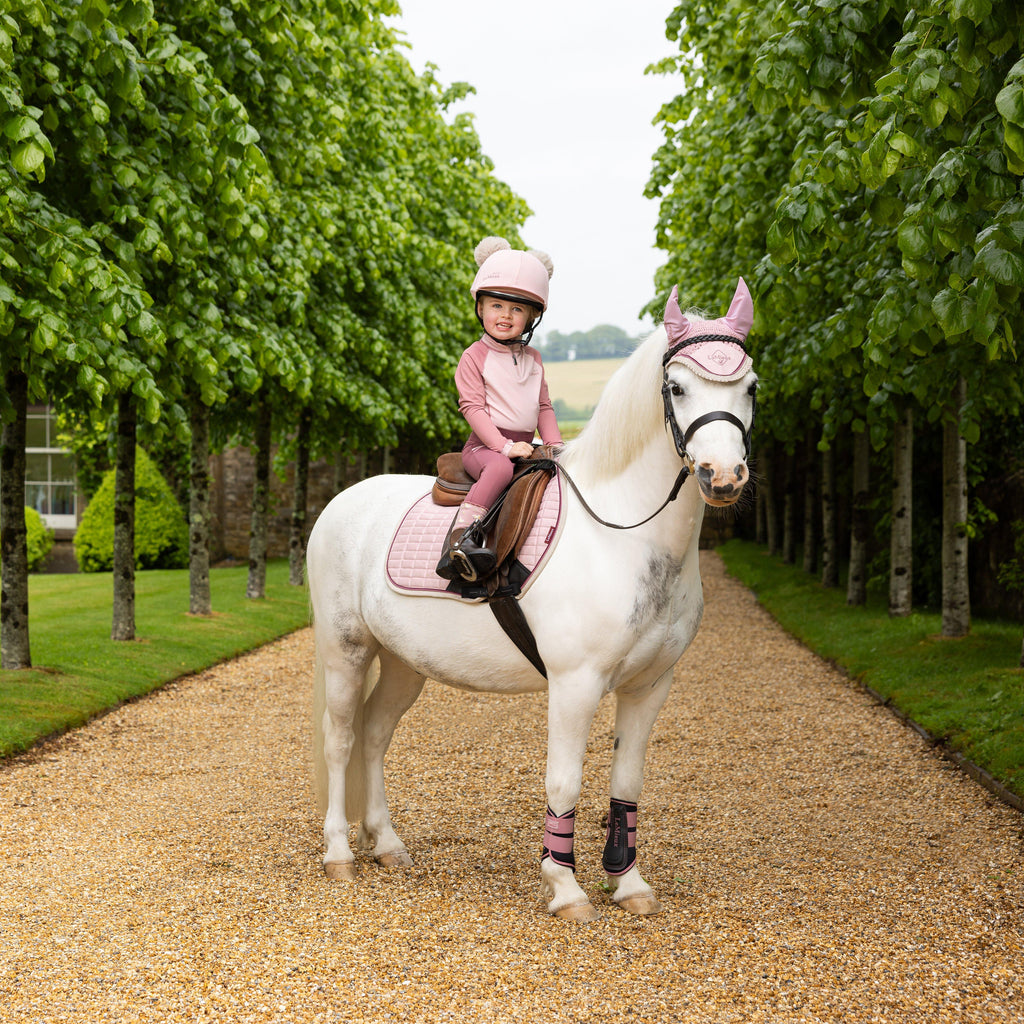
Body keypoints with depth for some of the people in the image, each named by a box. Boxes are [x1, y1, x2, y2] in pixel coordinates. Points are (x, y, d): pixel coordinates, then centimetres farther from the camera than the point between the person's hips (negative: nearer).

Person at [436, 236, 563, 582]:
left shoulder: (532, 358, 16)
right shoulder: (475, 356, -2)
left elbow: (544, 407, 19)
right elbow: (473, 407, -10)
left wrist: (555, 444, 2)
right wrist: (504, 446, -20)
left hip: (523, 445, 6)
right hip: (485, 445, -6)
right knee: (501, 467, -38)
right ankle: (461, 535, -46)